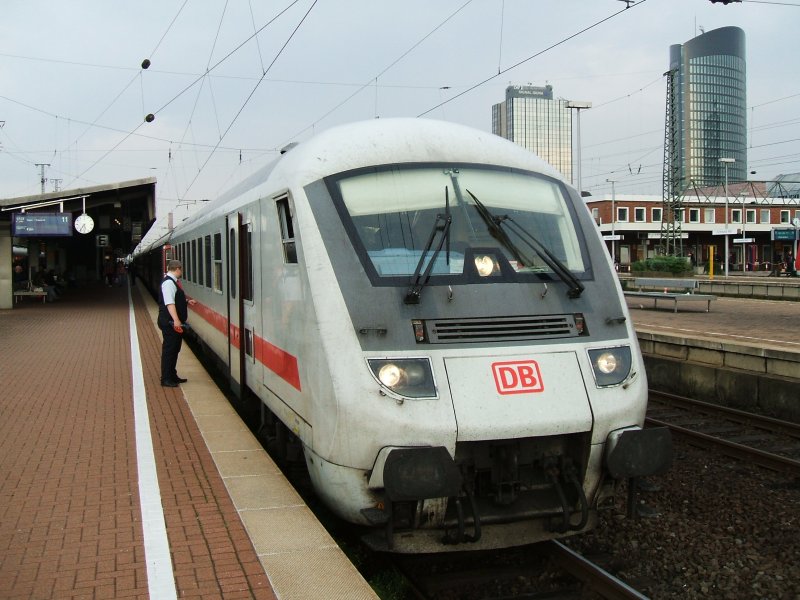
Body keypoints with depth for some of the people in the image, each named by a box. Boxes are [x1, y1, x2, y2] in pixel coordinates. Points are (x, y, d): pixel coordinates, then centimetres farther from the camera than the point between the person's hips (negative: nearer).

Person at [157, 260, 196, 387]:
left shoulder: (173, 281, 14)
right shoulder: (168, 283, -18)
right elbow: (169, 303, -28)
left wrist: (187, 302, 31)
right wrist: (176, 320, -35)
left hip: (176, 323, 10)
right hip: (170, 323, -10)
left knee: (175, 349, 18)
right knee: (169, 349, -4)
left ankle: (172, 376, 29)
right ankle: (166, 379, 3)